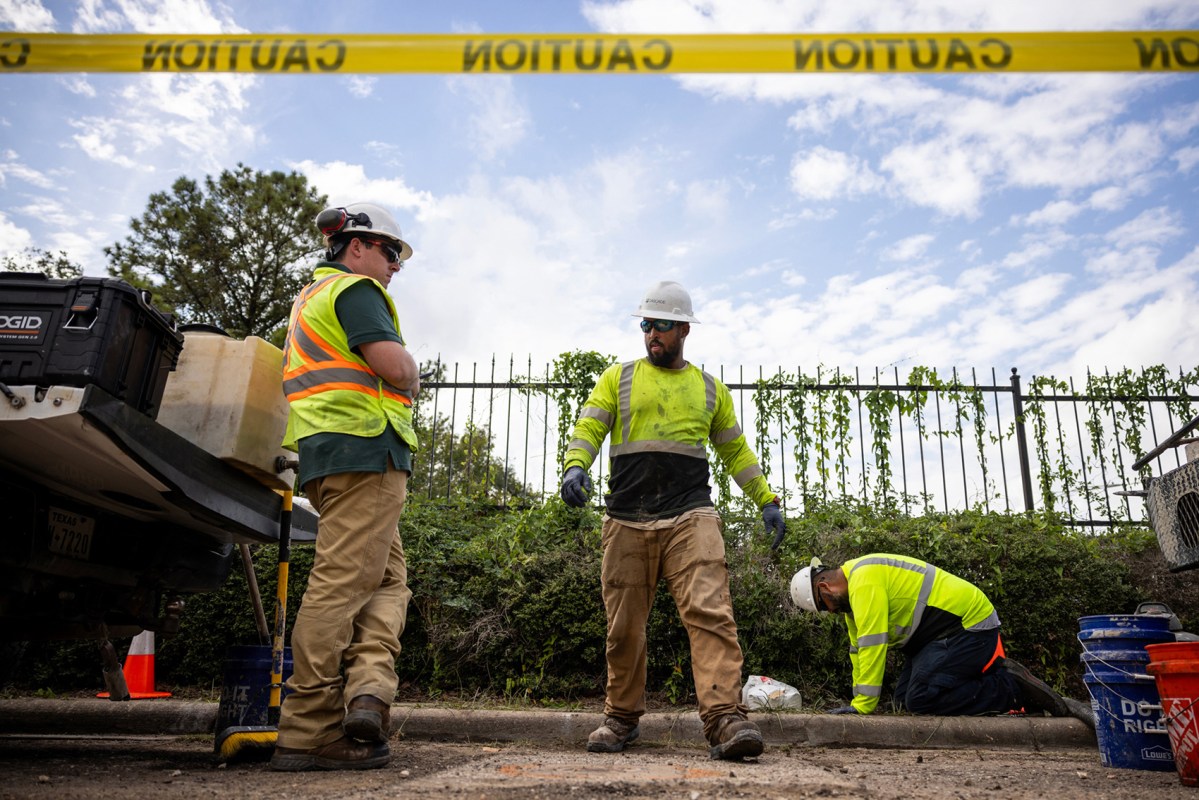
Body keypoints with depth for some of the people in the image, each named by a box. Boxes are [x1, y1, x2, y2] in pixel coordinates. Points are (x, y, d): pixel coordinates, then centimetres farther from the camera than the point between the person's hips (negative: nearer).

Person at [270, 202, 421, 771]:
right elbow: (396, 366, -15)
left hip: (325, 453, 10)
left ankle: (367, 687, -5)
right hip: (365, 448, -10)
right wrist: (412, 376, 8)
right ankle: (306, 733, -9)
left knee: (388, 578, 9)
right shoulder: (355, 289, -3)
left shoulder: (311, 298, 29)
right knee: (343, 582, -11)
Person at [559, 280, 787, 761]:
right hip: (626, 521, 1)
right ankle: (621, 718, 22)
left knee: (710, 612, -17)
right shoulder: (618, 378, 14)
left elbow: (736, 450, 22)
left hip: (691, 517, 0)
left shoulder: (709, 389, 17)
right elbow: (589, 428, 5)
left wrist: (767, 500, 16)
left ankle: (725, 719, -18)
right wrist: (575, 466, -16)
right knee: (624, 626, 6)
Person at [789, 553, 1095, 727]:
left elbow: (872, 645, -25)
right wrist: (858, 701, 11)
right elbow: (859, 650, 14)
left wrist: (862, 705, -20)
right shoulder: (854, 589, 12)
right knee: (905, 697, 4)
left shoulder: (863, 579, -20)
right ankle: (1000, 676, 11)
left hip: (969, 623, -11)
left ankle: (1016, 689, -8)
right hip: (941, 632, 11)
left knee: (921, 699, -19)